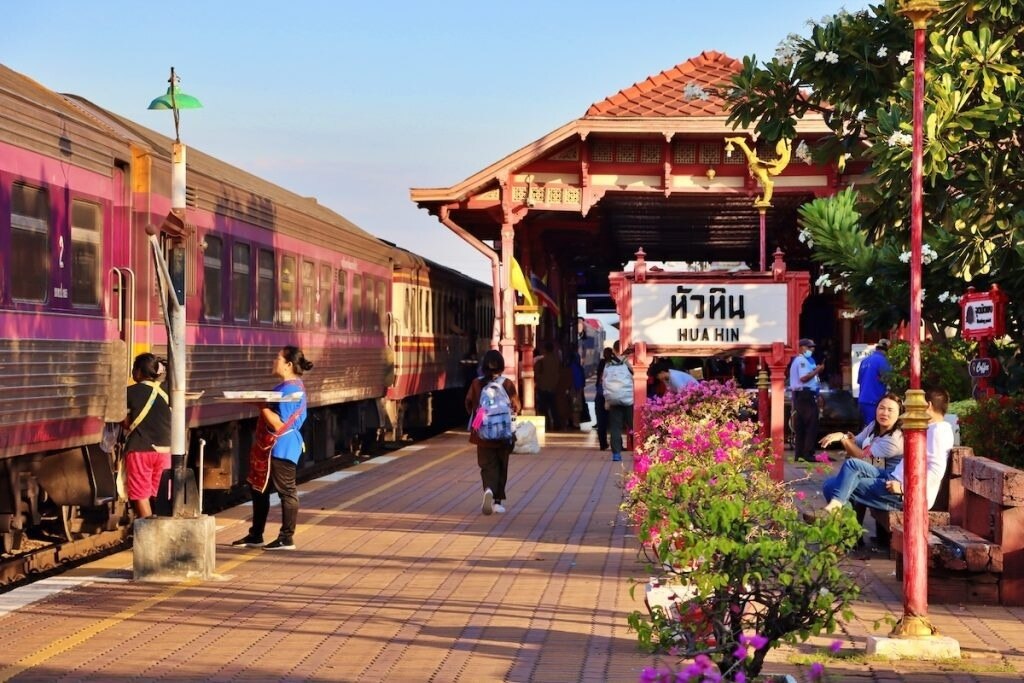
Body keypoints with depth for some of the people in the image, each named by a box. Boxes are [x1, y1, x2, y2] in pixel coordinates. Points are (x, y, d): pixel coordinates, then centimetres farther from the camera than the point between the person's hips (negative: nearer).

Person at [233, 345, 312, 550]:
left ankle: (286, 539, 5)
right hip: (275, 447, 11)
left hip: (281, 448, -11)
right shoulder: (292, 386, 14)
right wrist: (263, 404, 12)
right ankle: (255, 535, 24)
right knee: (258, 488, 16)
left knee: (286, 491, -2)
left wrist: (262, 405, -19)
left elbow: (279, 424, -24)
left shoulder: (289, 389, -20)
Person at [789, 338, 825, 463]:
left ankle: (798, 454, 12)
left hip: (800, 395, 11)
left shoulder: (799, 360, 20)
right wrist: (817, 370, -17)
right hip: (806, 394, -11)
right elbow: (804, 377, -24)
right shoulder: (802, 360, -12)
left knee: (800, 426, 11)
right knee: (811, 425, -11)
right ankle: (808, 453, -14)